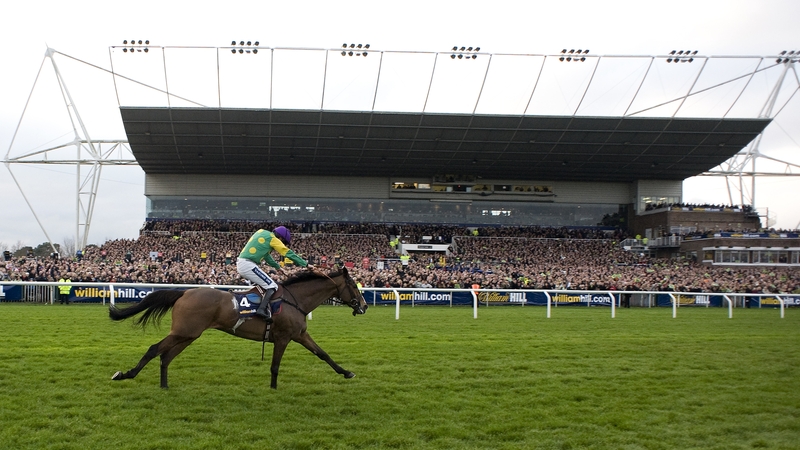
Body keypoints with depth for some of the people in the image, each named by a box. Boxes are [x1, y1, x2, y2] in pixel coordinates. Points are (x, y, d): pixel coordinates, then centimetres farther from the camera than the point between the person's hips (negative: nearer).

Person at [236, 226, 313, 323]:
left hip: (240, 264, 9)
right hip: (248, 265, -9)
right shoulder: (273, 239, -3)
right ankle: (262, 309, -23)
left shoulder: (262, 233, 21)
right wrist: (306, 264, 5)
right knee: (272, 286, -8)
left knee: (260, 285, 25)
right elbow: (289, 253, -1)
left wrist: (277, 266, 36)